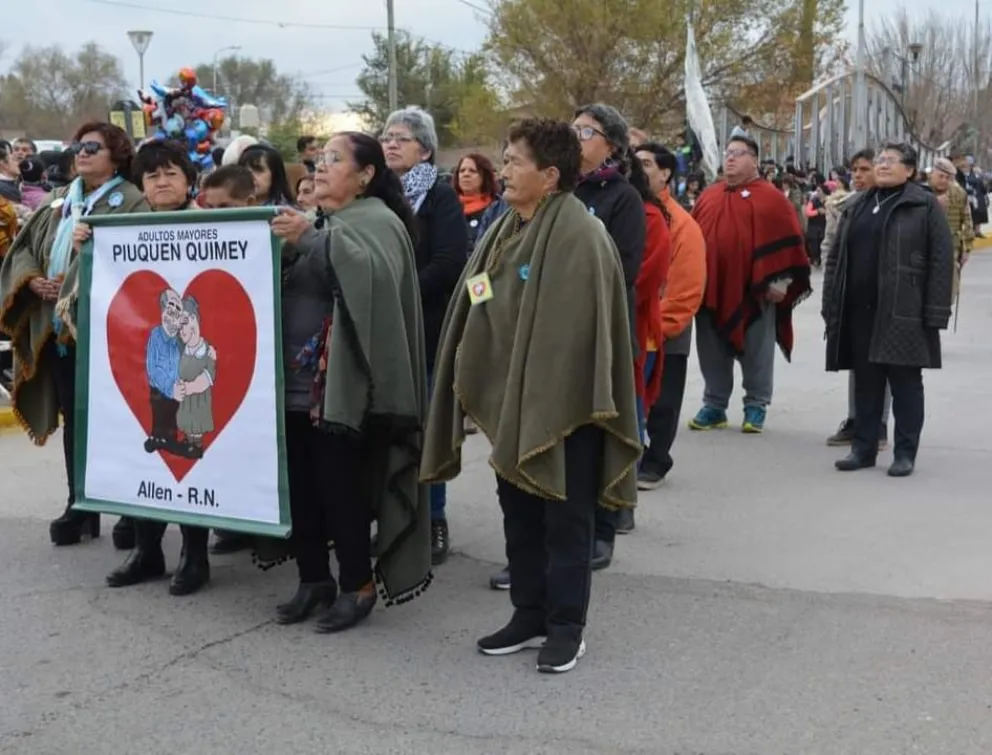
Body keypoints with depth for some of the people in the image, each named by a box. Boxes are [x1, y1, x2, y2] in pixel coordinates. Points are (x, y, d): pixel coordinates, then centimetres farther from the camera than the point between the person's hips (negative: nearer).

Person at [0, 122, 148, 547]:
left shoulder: (132, 203, -5)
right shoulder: (58, 201, 16)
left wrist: (80, 289, -20)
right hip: (56, 326, 7)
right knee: (73, 418, 12)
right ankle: (80, 507, 23)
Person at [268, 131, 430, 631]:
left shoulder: (377, 221, -5)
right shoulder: (319, 224, 21)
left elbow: (369, 272, -26)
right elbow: (286, 287, 13)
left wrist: (311, 241, -33)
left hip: (341, 384, -8)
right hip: (296, 380, 8)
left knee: (339, 487, -3)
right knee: (298, 485, 9)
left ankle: (358, 586, 11)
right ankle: (314, 579, 22)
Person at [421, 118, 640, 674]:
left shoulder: (578, 235, -15)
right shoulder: (507, 230, 11)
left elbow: (573, 328, -21)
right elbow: (481, 311, 14)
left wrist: (546, 402, -22)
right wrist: (473, 379, 7)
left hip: (563, 404, -8)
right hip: (512, 400, 8)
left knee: (565, 518, 4)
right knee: (519, 512, 15)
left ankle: (567, 626, 16)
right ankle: (529, 616, 28)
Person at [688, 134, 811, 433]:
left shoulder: (770, 198, -2)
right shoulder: (708, 197, 14)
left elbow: (787, 242, -6)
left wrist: (779, 281, -12)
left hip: (754, 289, -4)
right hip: (711, 288, 5)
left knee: (756, 352, 5)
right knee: (712, 352, 9)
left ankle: (756, 406, 17)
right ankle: (714, 406, 20)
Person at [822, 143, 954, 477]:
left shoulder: (925, 205, -2)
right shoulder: (856, 207, 16)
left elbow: (941, 261, -7)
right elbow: (836, 258, 16)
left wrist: (935, 312, -13)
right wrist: (831, 305, 9)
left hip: (903, 312, -5)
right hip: (860, 311, 5)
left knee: (905, 383, 3)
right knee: (866, 382, 10)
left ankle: (905, 453, 11)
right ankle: (863, 447, 19)